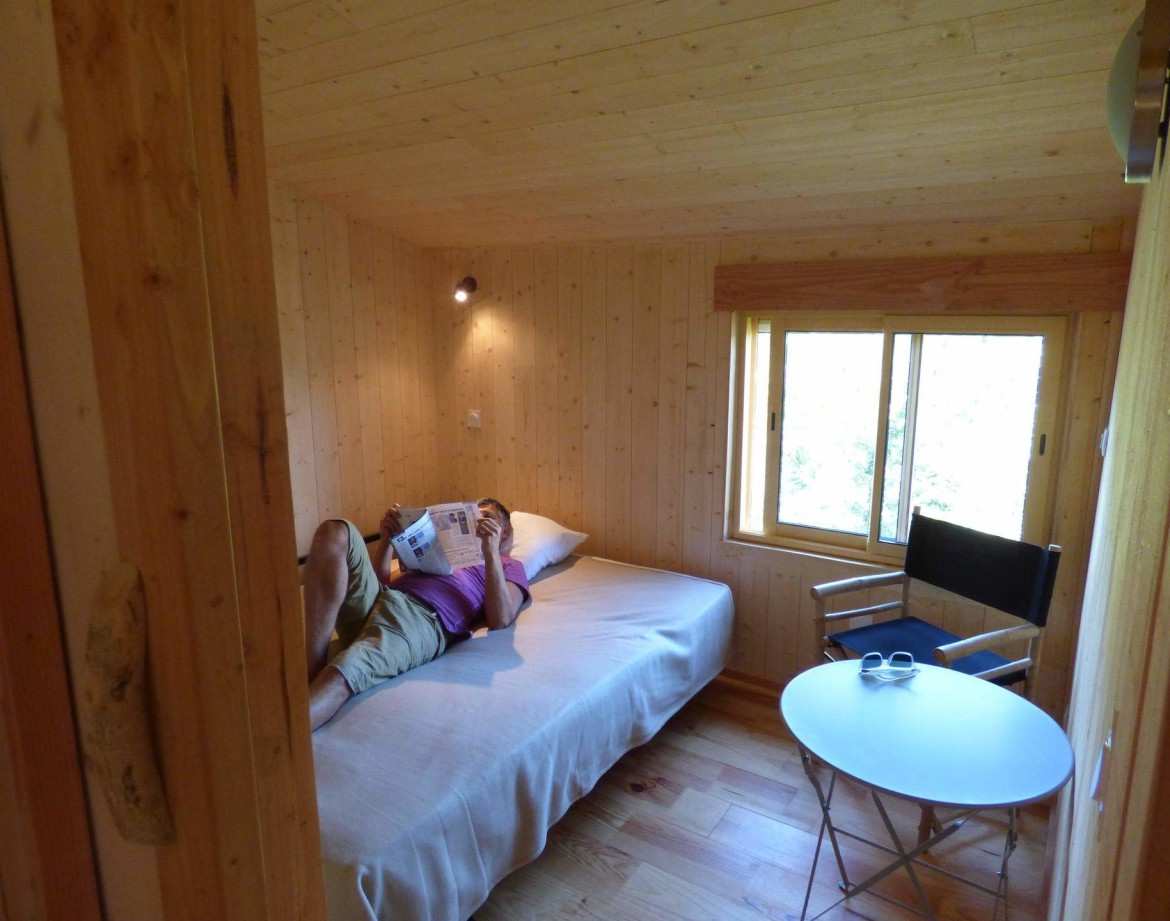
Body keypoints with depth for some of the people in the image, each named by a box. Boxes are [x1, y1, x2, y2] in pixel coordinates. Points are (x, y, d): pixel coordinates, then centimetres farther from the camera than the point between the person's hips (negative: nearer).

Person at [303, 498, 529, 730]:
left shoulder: (509, 565, 25)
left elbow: (500, 620, 1)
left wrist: (491, 551, -5)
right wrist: (388, 537, 16)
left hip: (423, 618, -5)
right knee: (335, 531, -21)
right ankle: (311, 672, -28)